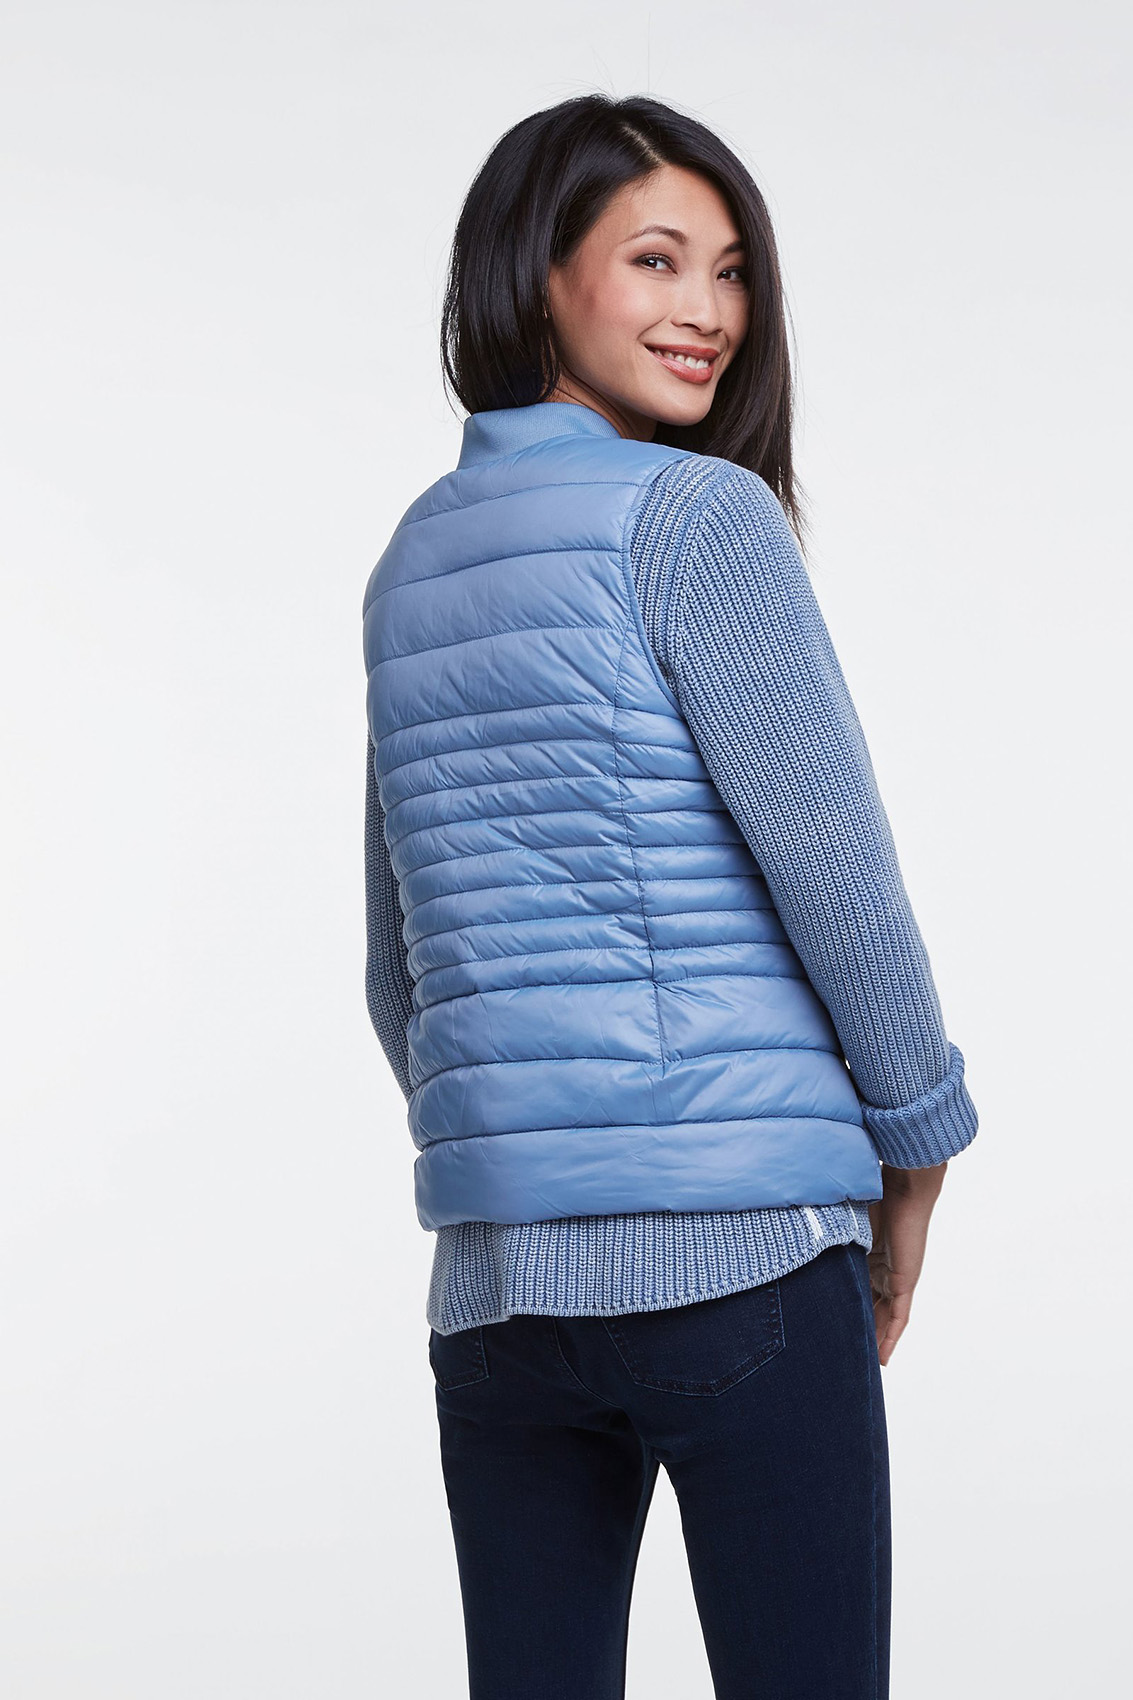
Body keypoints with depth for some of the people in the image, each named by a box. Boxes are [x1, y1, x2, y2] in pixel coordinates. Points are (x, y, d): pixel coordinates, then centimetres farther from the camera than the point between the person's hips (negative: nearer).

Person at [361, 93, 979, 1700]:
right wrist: (918, 1149, 3)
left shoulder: (410, 566, 15)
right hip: (738, 1255, -7)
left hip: (493, 1277, 7)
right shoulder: (697, 513, -6)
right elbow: (833, 863, -9)